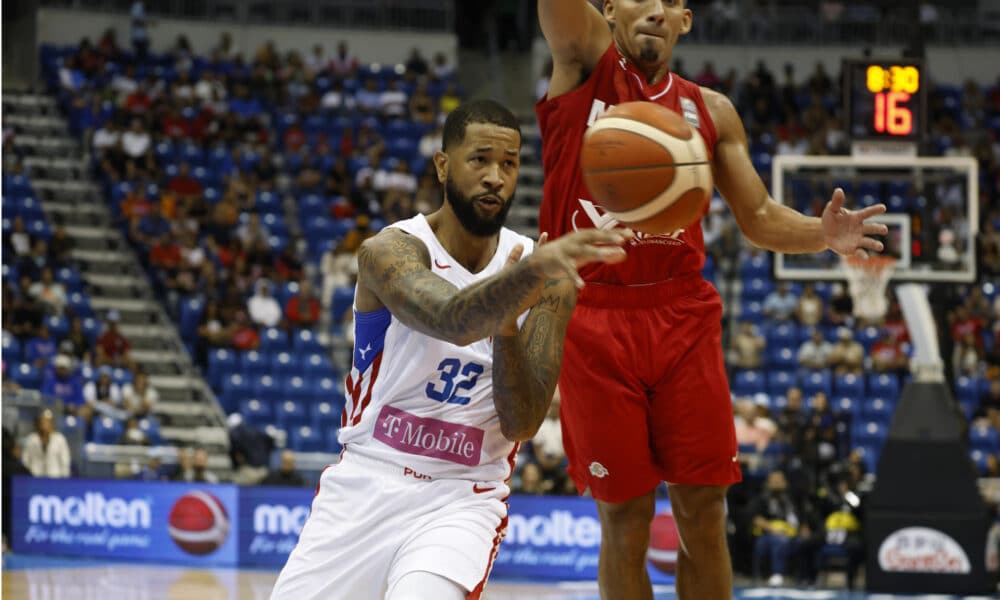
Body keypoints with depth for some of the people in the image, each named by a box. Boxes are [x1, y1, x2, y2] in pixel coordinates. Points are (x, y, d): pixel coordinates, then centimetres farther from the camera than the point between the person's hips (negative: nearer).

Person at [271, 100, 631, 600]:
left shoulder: (550, 281, -4)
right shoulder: (390, 251, -12)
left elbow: (522, 426, -9)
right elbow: (452, 322, -35)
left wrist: (507, 326, -25)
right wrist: (531, 272, -53)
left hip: (462, 497, 0)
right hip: (365, 483, 1)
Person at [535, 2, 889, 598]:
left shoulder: (711, 111, 13)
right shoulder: (586, 62, 4)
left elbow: (759, 218, 14)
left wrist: (825, 234, -8)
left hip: (683, 318, 3)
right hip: (594, 319, -3)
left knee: (704, 514, 1)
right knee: (624, 520, 0)